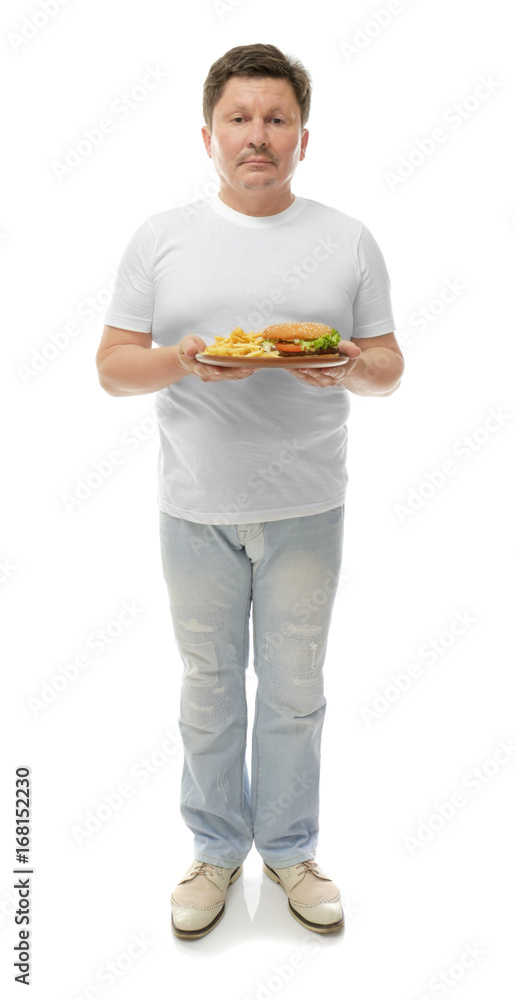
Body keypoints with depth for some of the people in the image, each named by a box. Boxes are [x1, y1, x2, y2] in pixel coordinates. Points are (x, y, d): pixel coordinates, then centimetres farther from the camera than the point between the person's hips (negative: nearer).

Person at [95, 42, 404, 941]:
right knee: (209, 686, 12)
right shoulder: (160, 238, 3)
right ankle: (216, 847, 34)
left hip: (306, 507, 1)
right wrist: (183, 360, -19)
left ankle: (289, 848, 33)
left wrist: (349, 366, -17)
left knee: (294, 689, 11)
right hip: (196, 505, 0)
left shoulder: (348, 241, 5)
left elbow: (389, 369, 6)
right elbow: (112, 366, 1)